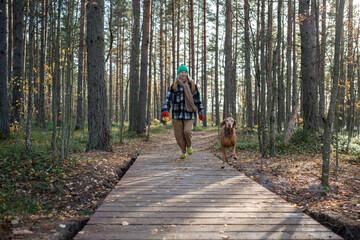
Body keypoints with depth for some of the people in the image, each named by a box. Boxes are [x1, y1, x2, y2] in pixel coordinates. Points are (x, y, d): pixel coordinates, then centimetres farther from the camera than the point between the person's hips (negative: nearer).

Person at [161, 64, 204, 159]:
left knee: (187, 131, -19)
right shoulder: (174, 86, 3)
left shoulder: (192, 85, 4)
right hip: (177, 113, 1)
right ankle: (183, 151, 25)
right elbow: (169, 99, -2)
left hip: (189, 113, -1)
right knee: (179, 134, 3)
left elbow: (197, 99, 9)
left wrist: (201, 112, 8)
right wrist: (165, 110, -17)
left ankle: (189, 146, 13)